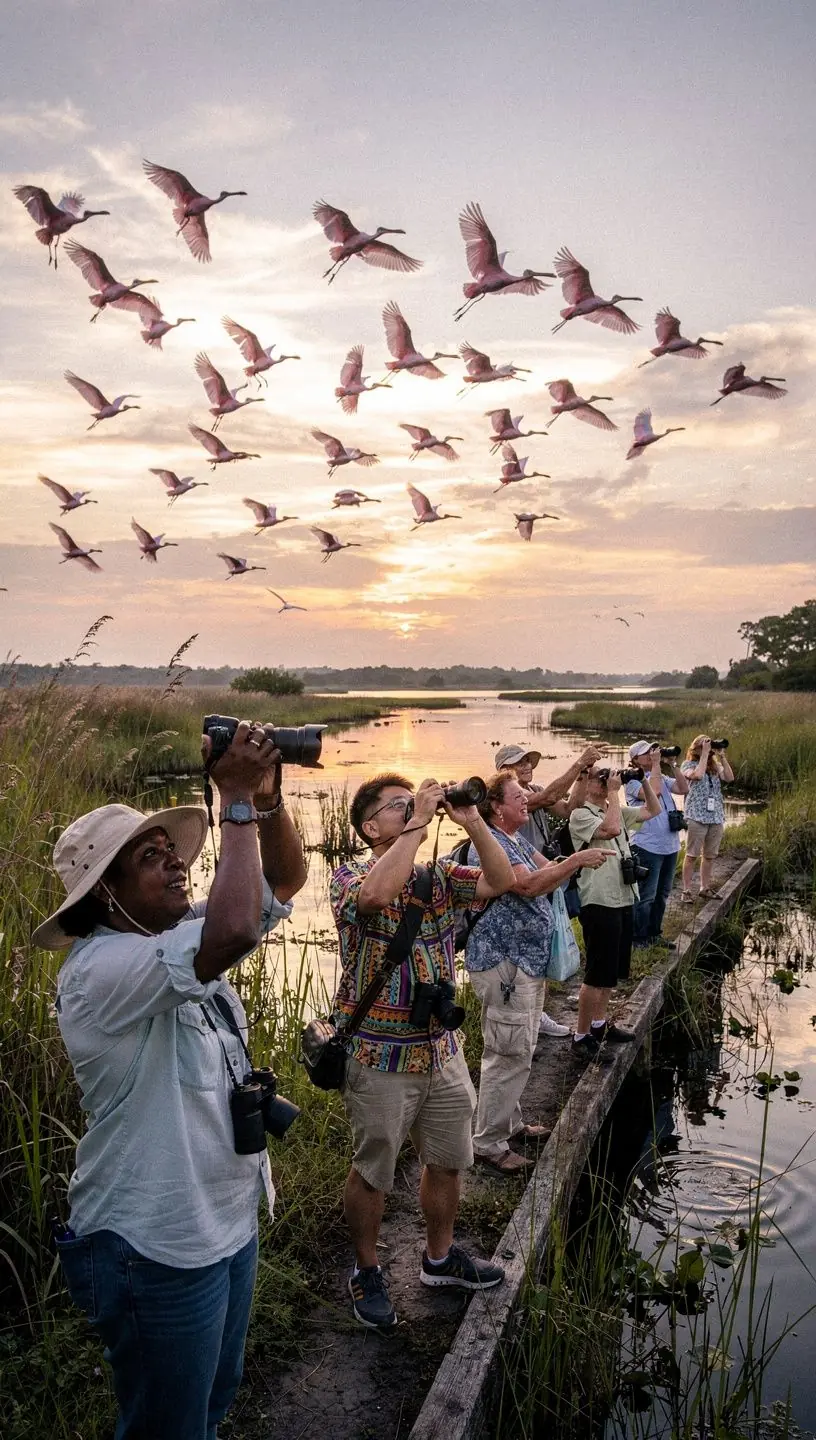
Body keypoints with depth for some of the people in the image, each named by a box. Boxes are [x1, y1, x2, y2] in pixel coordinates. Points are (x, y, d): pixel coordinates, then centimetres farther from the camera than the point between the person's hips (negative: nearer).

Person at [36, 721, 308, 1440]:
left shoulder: (181, 932, 1)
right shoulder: (100, 969, -28)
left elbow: (284, 880, 3)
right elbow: (234, 932, -44)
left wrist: (269, 798, -16)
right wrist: (237, 802, -34)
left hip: (230, 1220, 9)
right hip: (158, 1251, -8)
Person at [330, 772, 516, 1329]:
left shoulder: (440, 876, 4)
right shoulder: (350, 876, -13)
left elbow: (502, 881, -7)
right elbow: (375, 894, -37)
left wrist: (472, 821, -18)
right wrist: (418, 822, -31)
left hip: (443, 1048, 6)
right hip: (380, 1057, -6)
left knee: (448, 1161, 20)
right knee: (373, 1172, 10)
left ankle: (440, 1257, 42)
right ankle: (367, 1272, 33)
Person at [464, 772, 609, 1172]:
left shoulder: (517, 839, 14)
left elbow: (548, 872, 11)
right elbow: (529, 885, -28)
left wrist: (578, 861, -7)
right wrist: (576, 860, -25)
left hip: (528, 960, 11)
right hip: (503, 962, -11)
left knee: (520, 1050, 20)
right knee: (509, 1053, -6)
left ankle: (510, 1121, 33)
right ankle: (489, 1142, 4)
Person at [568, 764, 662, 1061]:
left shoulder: (616, 810, 12)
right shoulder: (580, 815, -13)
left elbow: (653, 810, 19)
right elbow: (612, 829, -29)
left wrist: (643, 780, 5)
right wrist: (614, 792, -19)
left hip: (624, 899, 9)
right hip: (599, 904, -9)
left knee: (612, 970, 19)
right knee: (597, 974, -4)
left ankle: (600, 1023, 33)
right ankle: (581, 1036, 7)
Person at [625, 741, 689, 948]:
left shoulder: (662, 777, 12)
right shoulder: (633, 781, -9)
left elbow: (684, 789, 2)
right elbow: (653, 792, -25)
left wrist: (672, 764, -3)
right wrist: (656, 764, -18)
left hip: (670, 846, 8)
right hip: (648, 847, -8)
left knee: (662, 894, 17)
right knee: (646, 896, -3)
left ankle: (654, 933, 31)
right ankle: (638, 939, 8)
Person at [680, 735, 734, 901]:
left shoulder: (715, 766, 11)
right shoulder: (688, 764, -1)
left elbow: (729, 778, -4)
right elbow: (698, 775, -21)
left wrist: (721, 756, -6)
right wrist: (705, 753, -14)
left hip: (716, 817, 5)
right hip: (697, 817, -5)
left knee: (710, 856, 11)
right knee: (692, 855, -1)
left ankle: (705, 888, 21)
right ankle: (686, 891, 3)